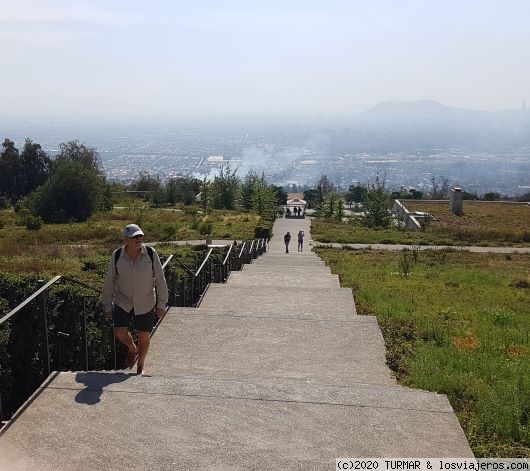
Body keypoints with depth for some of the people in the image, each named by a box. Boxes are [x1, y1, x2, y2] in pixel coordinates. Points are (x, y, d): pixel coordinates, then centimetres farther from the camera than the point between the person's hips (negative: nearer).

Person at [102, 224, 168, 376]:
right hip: (123, 302, 1)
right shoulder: (117, 256, -10)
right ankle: (132, 349, 27)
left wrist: (161, 304, -3)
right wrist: (108, 305, 4)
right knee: (120, 333, -9)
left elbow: (160, 280, -4)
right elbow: (109, 282, 1)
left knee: (144, 335, 7)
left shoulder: (151, 254, -13)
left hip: (145, 303, 0)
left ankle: (140, 365, 33)